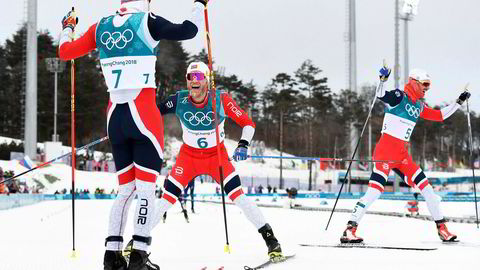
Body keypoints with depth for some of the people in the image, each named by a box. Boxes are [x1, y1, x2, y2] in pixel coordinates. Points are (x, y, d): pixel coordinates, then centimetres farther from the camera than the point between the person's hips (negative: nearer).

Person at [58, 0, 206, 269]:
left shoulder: (101, 26, 8)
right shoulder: (146, 22, -5)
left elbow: (66, 51, 16)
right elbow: (187, 31, -7)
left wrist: (67, 28, 35)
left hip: (114, 116, 5)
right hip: (144, 113, -5)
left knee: (126, 189, 13)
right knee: (146, 188, -1)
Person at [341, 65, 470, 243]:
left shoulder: (419, 106, 17)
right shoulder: (399, 97, -6)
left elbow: (439, 116, 28)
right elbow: (381, 95, -24)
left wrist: (458, 103, 28)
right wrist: (383, 80, -42)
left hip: (403, 155, 8)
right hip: (386, 150, -8)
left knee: (425, 186, 5)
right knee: (375, 190, -18)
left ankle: (441, 228, 14)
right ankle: (350, 230, -17)